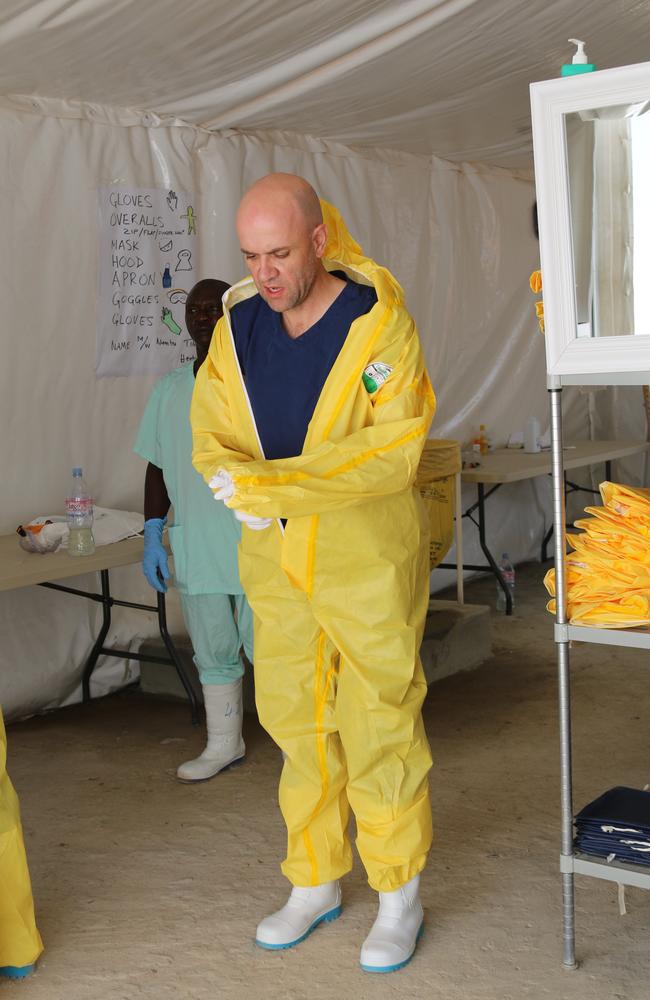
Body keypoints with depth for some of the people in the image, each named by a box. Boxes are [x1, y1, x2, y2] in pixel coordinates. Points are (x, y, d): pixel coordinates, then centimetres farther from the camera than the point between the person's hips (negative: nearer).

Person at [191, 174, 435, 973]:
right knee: (295, 724, 13)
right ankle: (315, 881, 31)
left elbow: (391, 450, -21)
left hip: (369, 559, -5)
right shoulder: (235, 329, 3)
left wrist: (271, 483, -27)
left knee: (380, 723, 3)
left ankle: (399, 894, 21)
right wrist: (234, 487, -18)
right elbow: (211, 438, 5)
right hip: (274, 561, 5)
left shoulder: (380, 323, -13)